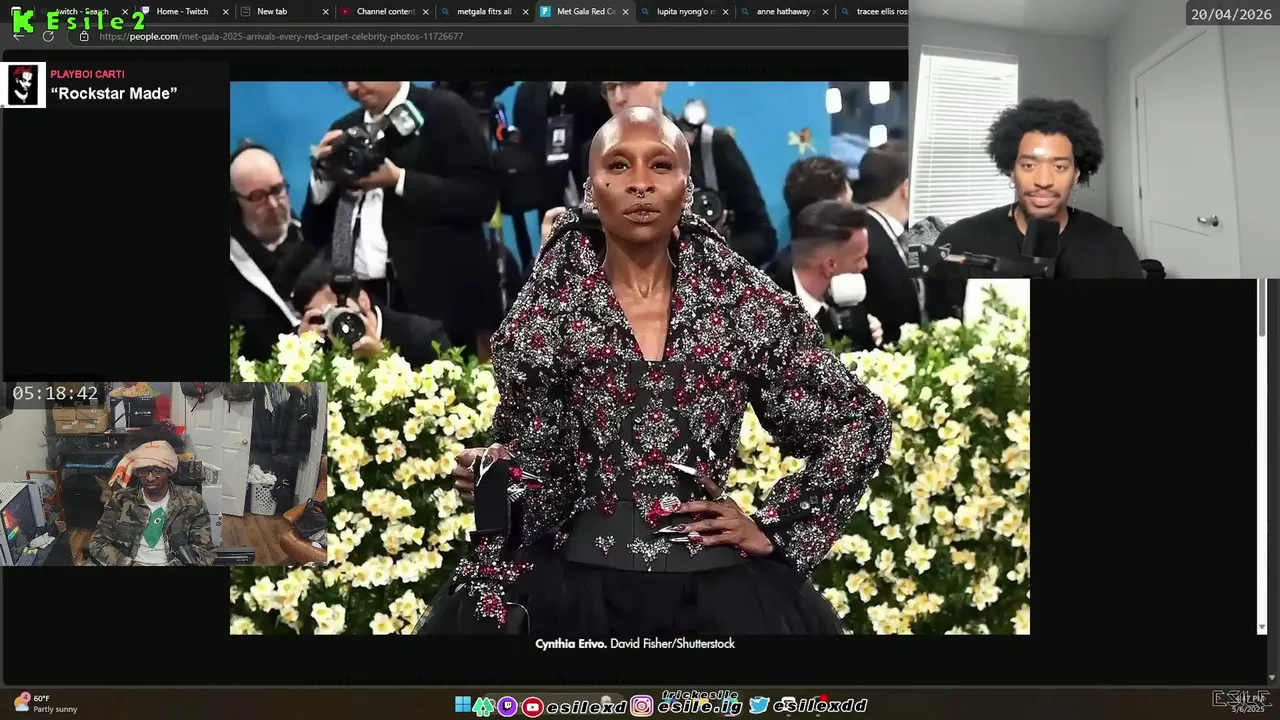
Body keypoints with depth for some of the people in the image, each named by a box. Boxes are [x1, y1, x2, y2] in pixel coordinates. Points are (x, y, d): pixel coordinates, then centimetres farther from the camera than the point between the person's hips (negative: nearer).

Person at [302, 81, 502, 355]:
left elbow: (482, 197, -12)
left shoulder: (444, 111, 0)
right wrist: (323, 173, -2)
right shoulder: (345, 130, 16)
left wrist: (398, 180, -16)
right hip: (362, 299, 5)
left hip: (439, 301, -5)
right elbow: (317, 233, 15)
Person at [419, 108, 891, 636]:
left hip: (719, 586, 0)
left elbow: (863, 420, 6)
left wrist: (775, 529, 2)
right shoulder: (547, 313, -1)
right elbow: (538, 470, 2)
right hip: (576, 583, 0)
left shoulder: (747, 302, -1)